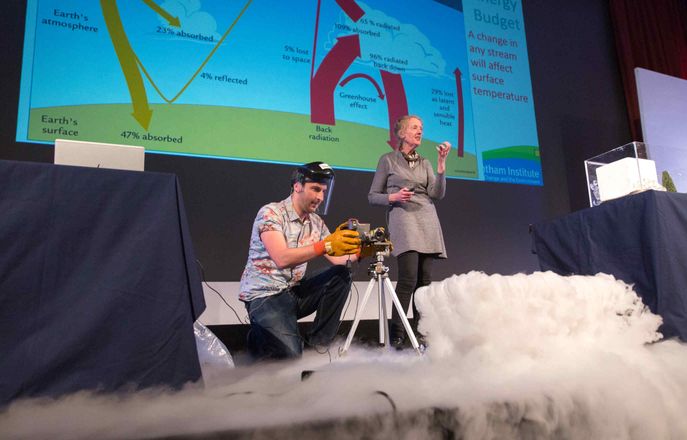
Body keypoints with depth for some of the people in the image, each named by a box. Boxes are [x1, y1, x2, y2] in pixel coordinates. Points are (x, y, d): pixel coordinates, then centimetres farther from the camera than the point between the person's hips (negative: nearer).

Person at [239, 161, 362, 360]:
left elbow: (337, 259, 2)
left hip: (295, 292, 7)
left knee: (340, 275, -13)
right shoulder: (271, 213, -14)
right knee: (290, 354, -23)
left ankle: (316, 345, -4)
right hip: (265, 295, -7)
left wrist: (358, 252, -18)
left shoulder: (316, 222, 6)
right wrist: (326, 245, -37)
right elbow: (282, 259, -29)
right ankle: (258, 337, 11)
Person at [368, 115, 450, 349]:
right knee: (408, 278, -18)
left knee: (424, 280, 0)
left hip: (428, 222, 5)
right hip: (403, 220, -5)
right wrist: (393, 197, -12)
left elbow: (437, 193, 3)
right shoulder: (388, 160, 7)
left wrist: (441, 162, -3)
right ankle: (396, 334, -10)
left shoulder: (425, 163, 18)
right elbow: (372, 196, 6)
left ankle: (420, 332, 8)